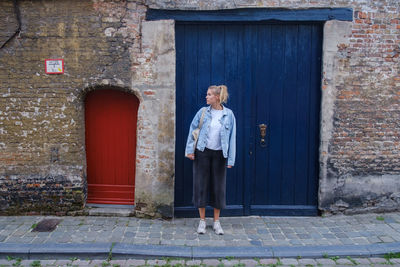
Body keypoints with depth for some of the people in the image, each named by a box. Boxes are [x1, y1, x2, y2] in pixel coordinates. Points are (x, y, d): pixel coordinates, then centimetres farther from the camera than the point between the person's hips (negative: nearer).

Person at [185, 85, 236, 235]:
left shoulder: (228, 114, -2)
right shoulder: (203, 112, 0)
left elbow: (232, 137, -1)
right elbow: (192, 130, 5)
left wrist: (231, 159, -3)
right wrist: (190, 150, -1)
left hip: (219, 155, 0)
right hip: (202, 152, 1)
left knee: (218, 187, 6)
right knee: (201, 185, 4)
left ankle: (216, 222, 20)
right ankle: (202, 221, 18)